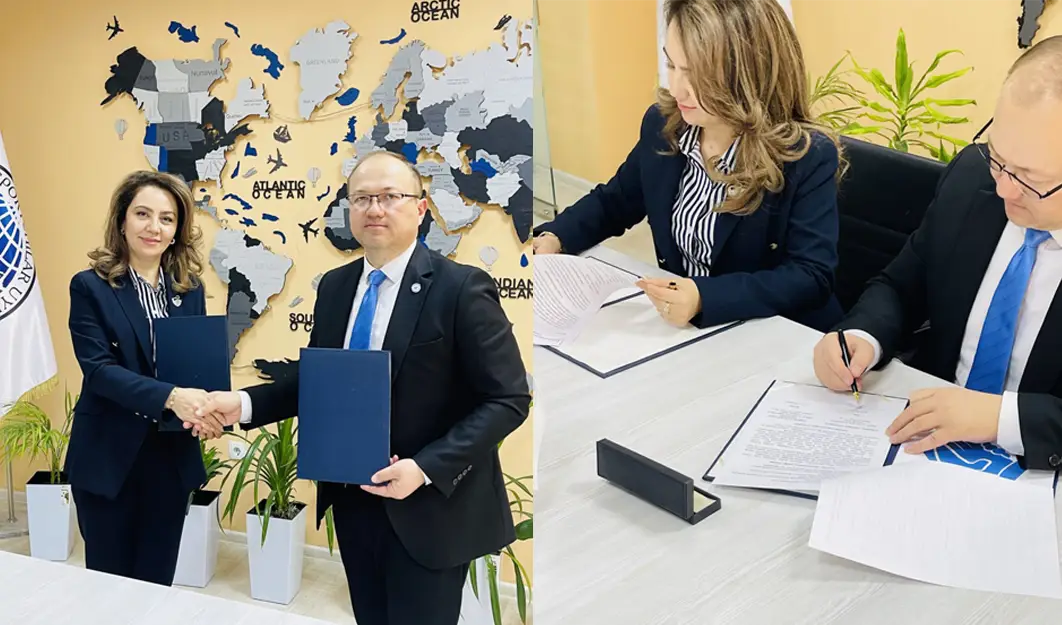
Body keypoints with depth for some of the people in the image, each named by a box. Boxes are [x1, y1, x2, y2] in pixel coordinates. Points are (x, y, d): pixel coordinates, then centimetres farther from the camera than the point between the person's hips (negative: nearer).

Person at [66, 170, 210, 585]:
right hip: (109, 455, -3)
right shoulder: (90, 286, -6)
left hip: (172, 455, 3)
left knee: (157, 581, 12)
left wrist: (203, 403, -15)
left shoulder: (190, 289, 7)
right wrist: (169, 397, -29)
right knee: (108, 580, 9)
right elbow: (98, 368, -15)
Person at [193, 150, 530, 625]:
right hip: (353, 501, 6)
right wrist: (244, 404, -4)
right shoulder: (334, 287, 6)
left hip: (428, 508, -6)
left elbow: (508, 399, -15)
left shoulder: (460, 287, -14)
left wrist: (426, 468, -24)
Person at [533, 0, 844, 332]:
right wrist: (553, 237, -3)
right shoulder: (662, 124, -1)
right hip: (677, 327, 5)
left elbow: (812, 276, -21)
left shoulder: (809, 157, -17)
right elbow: (614, 202, 15)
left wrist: (705, 298, -35)